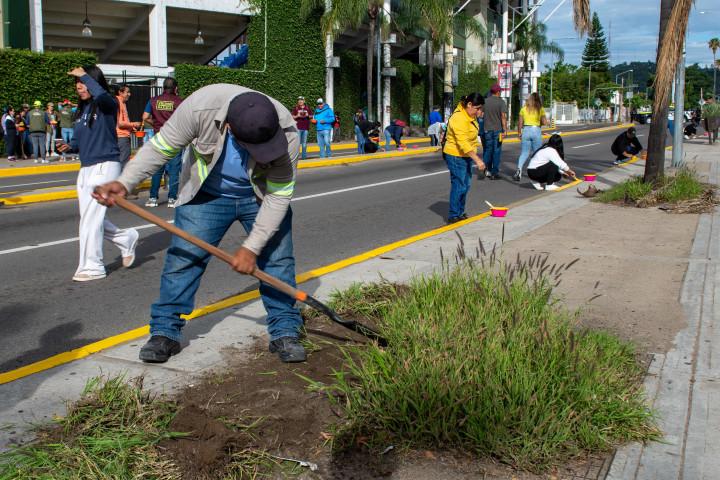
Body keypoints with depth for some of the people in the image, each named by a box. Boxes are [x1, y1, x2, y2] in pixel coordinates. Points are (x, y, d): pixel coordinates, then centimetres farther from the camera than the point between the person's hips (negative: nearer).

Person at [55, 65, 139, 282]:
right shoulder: (81, 110, 14)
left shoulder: (108, 105, -8)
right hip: (86, 168, 8)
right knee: (91, 219, 11)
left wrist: (85, 75, -19)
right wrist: (69, 146, 0)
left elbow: (100, 94, -32)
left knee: (91, 218, -6)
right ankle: (127, 239, 31)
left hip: (105, 166, -8)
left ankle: (92, 267, 4)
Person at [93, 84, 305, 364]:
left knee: (277, 258, -6)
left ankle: (284, 331, 9)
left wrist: (252, 247, -23)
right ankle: (165, 331, 10)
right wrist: (124, 183, -32)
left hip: (260, 198, 0)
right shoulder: (201, 106, -34)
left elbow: (278, 196, -23)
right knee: (183, 256, -4)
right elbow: (160, 148, -20)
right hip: (206, 194, 0)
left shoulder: (286, 133, -32)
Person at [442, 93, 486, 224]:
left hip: (467, 155, 10)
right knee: (459, 186, -8)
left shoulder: (470, 115, 7)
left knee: (466, 185, 13)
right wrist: (477, 160, -32)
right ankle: (453, 216, -1)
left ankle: (460, 212, 24)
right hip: (455, 156, -10)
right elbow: (463, 144, -31)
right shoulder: (459, 119, -25)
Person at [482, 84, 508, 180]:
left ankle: (487, 169, -1)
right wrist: (505, 130, -14)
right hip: (498, 129, -3)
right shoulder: (501, 102, -5)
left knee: (488, 149, 14)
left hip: (487, 129, 3)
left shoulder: (484, 101, 4)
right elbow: (503, 117, -12)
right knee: (497, 151, 3)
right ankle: (494, 173, 4)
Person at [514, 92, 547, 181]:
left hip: (525, 131, 2)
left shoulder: (524, 108, 4)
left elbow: (520, 122, 3)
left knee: (524, 153, 3)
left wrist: (519, 132, 12)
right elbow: (544, 122, -8)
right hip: (536, 131, -2)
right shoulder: (540, 109, -1)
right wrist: (538, 122, 12)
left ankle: (519, 169, -20)